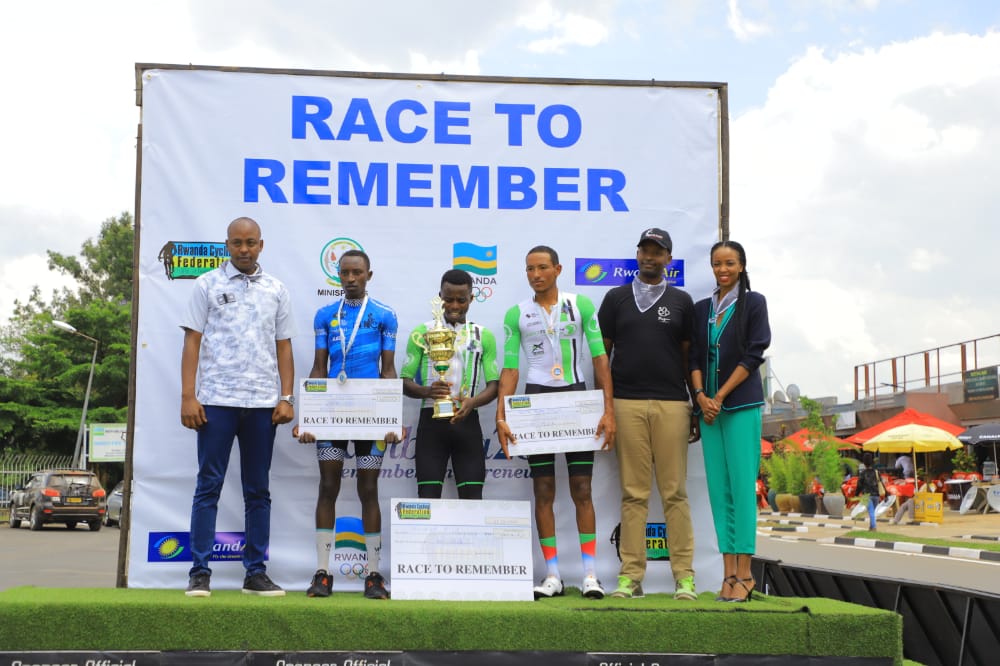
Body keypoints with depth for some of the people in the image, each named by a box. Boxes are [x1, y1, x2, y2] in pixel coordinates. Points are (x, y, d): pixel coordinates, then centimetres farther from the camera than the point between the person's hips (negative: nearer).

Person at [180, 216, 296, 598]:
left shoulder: (276, 291, 12)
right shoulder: (207, 285, 5)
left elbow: (284, 348, 11)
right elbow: (192, 342, 1)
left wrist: (286, 398, 1)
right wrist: (188, 397, -7)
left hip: (262, 403, 3)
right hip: (217, 401, -2)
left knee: (258, 491, 7)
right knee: (209, 487, -1)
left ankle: (256, 573, 13)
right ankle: (200, 573, 4)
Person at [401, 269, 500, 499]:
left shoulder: (483, 336, 9)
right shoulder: (422, 333, 6)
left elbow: (494, 385, 4)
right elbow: (405, 383, 3)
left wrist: (472, 402, -17)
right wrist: (427, 391, -19)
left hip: (467, 422, 1)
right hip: (432, 421, -1)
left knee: (472, 496, -2)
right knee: (428, 496, -5)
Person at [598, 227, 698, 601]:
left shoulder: (681, 301, 12)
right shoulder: (616, 298, 12)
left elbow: (689, 356, 12)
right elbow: (602, 352, 12)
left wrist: (698, 405, 6)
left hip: (672, 405, 0)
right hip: (627, 404, 0)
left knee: (675, 492, -1)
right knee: (633, 493, 1)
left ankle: (684, 575, 2)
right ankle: (630, 576, 4)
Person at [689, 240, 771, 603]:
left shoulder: (753, 303, 4)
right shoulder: (702, 308, 16)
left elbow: (754, 354, -4)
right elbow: (695, 357, 12)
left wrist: (720, 397, -9)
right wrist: (700, 396, -6)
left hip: (742, 405, -4)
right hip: (708, 407, 4)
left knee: (741, 486, -8)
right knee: (718, 489, 1)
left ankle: (743, 574, -6)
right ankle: (729, 573, 3)